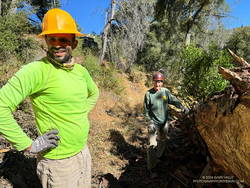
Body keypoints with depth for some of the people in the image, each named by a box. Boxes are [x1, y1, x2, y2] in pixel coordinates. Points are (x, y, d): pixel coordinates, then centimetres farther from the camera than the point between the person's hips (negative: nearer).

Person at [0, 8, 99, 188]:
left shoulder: (81, 70, 0)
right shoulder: (36, 70, -21)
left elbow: (94, 93, 18)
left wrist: (82, 113, 5)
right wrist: (29, 145, -20)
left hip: (84, 152, 6)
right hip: (58, 161, -6)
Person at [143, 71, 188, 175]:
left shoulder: (166, 91, -7)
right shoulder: (148, 94, -15)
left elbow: (174, 100, 7)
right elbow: (146, 110, -8)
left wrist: (183, 107, -5)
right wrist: (150, 122, -13)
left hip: (164, 122, 4)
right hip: (154, 123, -4)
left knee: (162, 142, 21)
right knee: (153, 145, -5)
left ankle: (157, 158, 47)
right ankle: (150, 168, 11)